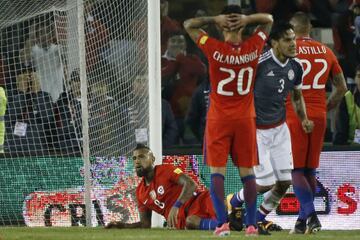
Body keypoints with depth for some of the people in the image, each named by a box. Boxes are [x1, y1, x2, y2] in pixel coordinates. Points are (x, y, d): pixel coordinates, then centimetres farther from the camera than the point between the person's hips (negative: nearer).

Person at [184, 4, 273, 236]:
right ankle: (251, 224, 4)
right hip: (246, 119, 2)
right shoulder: (253, 48, -6)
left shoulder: (215, 49, -12)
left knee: (217, 171, 0)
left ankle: (222, 223, -10)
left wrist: (214, 19, -11)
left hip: (218, 119, -2)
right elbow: (268, 19, 10)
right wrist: (248, 19, -8)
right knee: (247, 172, 6)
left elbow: (189, 24, 0)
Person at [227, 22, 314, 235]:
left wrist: (304, 119, 2)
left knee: (285, 181, 4)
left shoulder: (295, 67, 0)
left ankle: (260, 218, 26)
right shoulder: (259, 63, -22)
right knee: (266, 182, -8)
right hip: (256, 130, -7)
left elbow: (297, 96, 17)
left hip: (280, 129, 7)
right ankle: (234, 202, 21)